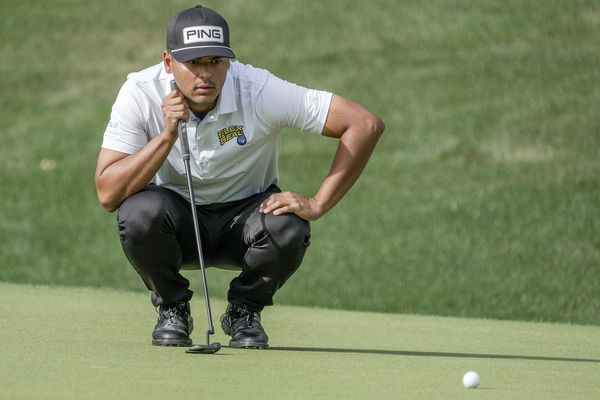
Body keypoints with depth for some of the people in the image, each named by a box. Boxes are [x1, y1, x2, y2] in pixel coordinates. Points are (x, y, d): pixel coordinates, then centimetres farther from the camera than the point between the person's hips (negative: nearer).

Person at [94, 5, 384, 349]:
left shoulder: (260, 92, -24)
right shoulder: (140, 94, -21)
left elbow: (366, 125, -25)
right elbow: (108, 194, -27)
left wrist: (317, 204, -27)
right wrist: (168, 135, -35)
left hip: (244, 221, 0)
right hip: (177, 223, 0)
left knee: (288, 229, -33)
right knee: (139, 211, -33)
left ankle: (244, 311, 0)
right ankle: (172, 308, -2)